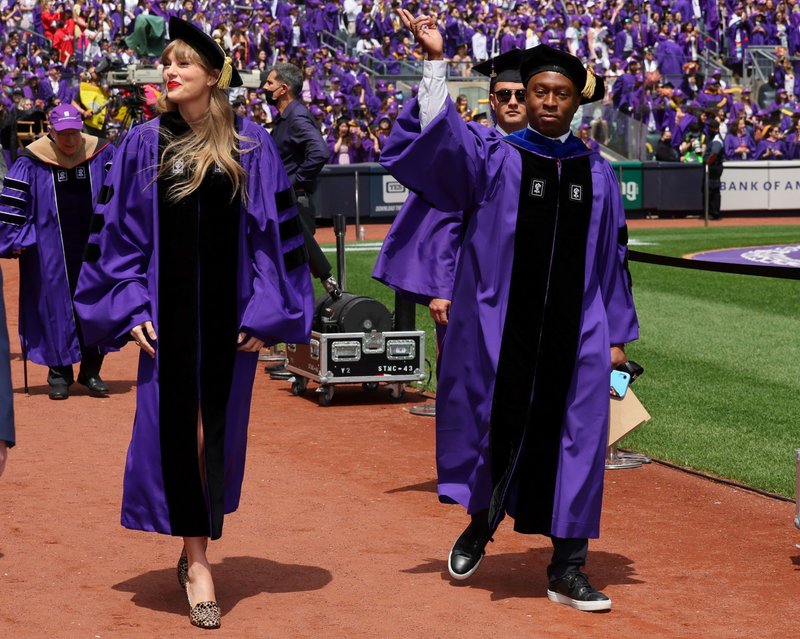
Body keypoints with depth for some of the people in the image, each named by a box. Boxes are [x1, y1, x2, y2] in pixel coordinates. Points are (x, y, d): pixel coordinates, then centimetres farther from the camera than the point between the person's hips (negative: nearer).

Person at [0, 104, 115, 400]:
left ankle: (91, 371, 15)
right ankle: (59, 372, 13)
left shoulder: (103, 155, -1)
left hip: (93, 249, 2)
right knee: (56, 307, 3)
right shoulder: (31, 162, -6)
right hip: (51, 253, -1)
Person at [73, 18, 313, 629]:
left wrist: (264, 313, -7)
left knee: (219, 429, 8)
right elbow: (120, 232, 3)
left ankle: (197, 551, 24)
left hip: (228, 313, 0)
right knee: (176, 427, -1)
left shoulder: (251, 146, -1)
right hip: (167, 312, 0)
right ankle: (196, 560, 7)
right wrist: (130, 309, -7)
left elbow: (275, 231, -1)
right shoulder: (144, 145, 1)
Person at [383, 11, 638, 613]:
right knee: (496, 427, 6)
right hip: (500, 328, -2)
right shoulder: (493, 157, 0)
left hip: (574, 332, 2)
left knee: (575, 437, 1)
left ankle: (568, 567, 11)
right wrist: (436, 62, -29)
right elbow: (439, 136, -18)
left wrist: (616, 334, 10)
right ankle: (480, 526, 34)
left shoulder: (597, 174, 8)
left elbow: (611, 258, 12)